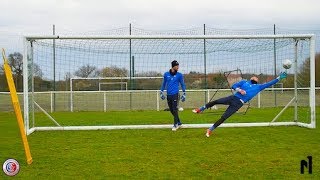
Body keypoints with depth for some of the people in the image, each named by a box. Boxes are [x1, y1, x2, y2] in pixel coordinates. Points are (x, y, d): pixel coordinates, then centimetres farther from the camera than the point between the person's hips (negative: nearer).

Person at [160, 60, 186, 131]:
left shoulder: (179, 75, 2)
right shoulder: (166, 74, 6)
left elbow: (182, 84, 8)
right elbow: (164, 84, 16)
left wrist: (184, 94, 4)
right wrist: (161, 92, 12)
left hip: (175, 94, -3)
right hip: (168, 95, 3)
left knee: (175, 110, -8)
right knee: (171, 110, 9)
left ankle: (175, 124, 2)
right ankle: (179, 122, 24)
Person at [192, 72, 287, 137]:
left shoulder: (259, 87, 19)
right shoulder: (244, 82, 17)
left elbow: (269, 83, 16)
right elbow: (234, 86, 9)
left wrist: (279, 77, 12)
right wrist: (239, 90, -10)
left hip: (238, 104, -1)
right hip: (233, 98, 1)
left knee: (223, 117, -10)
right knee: (215, 101, -15)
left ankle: (210, 130, -2)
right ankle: (200, 109, 5)